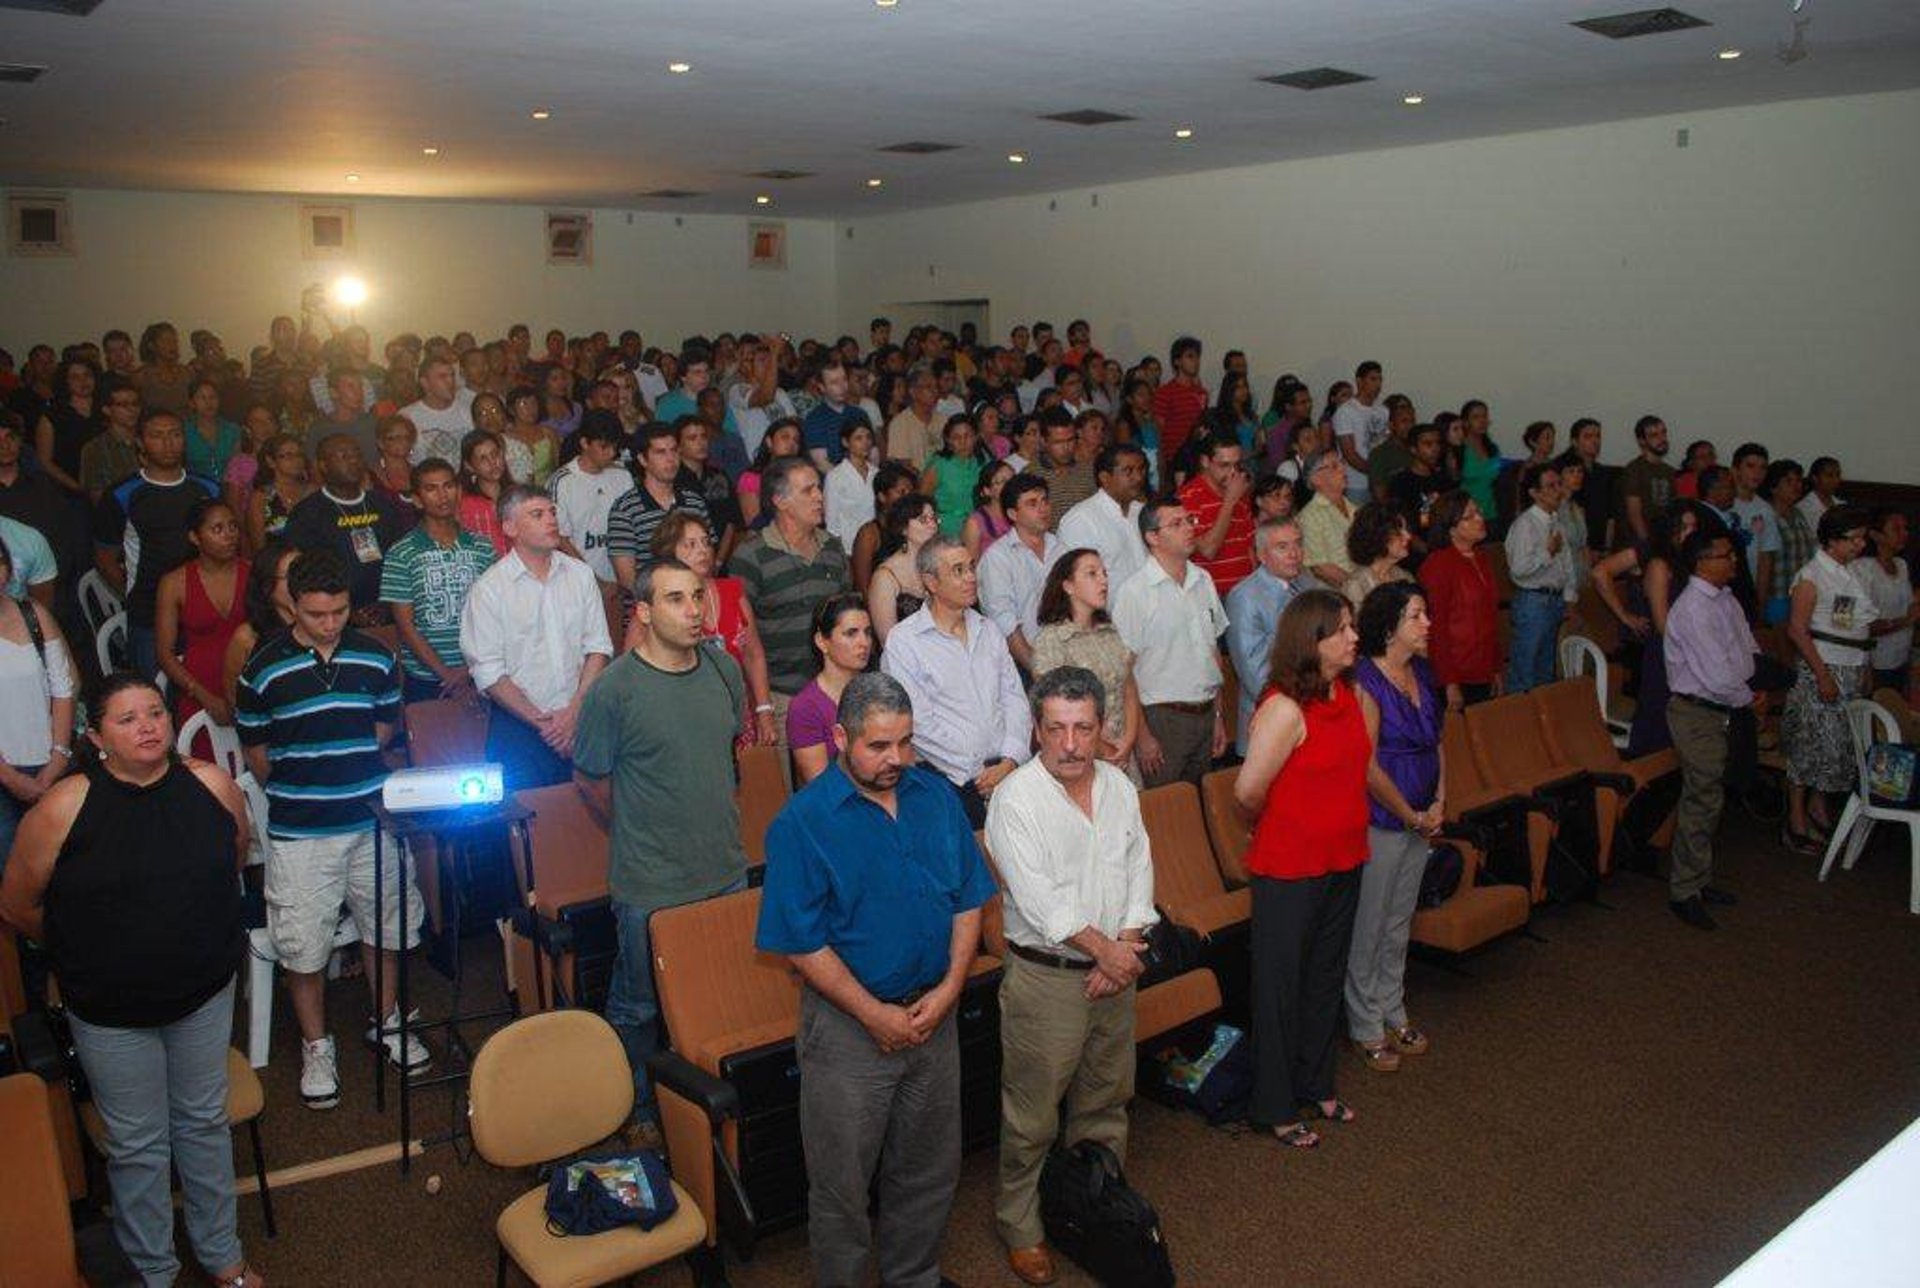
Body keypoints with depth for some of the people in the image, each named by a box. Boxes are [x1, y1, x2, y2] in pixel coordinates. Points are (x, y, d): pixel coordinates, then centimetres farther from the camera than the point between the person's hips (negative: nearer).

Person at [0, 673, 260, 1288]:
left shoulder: (213, 786, -11)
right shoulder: (64, 808, -19)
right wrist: (86, 951, 8)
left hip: (205, 994, 2)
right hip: (110, 1012, -2)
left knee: (204, 1124, 19)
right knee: (137, 1144, 13)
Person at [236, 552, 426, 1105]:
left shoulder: (375, 658, -1)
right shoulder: (265, 668, -7)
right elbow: (255, 749, 2)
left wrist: (348, 767, 4)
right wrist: (293, 792, 2)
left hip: (372, 820, 3)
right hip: (299, 832, -2)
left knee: (385, 927, 15)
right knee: (303, 945, 5)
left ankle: (386, 1023, 37)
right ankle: (316, 1048, 24)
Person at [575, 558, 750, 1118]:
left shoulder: (724, 668, -1)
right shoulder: (614, 688, -18)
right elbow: (589, 779, -7)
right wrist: (637, 835, 2)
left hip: (727, 871, 5)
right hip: (650, 885, -5)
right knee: (639, 1007, 13)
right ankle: (637, 1112, 36)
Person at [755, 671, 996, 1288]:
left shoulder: (937, 797, -1)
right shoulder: (803, 821, -16)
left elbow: (968, 899, 4)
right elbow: (803, 942, -16)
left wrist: (949, 988, -8)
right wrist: (877, 1016, -16)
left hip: (933, 1012, 5)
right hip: (849, 1025, -5)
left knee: (930, 1169, 21)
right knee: (842, 1183, 10)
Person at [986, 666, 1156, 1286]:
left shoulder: (1119, 787, 3)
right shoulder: (1015, 798, -17)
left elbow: (1139, 870, 5)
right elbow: (1038, 898, -21)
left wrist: (1127, 945, -9)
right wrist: (1103, 948, -17)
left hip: (1114, 972, 6)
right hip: (1045, 975, -6)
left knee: (1106, 1100, 21)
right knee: (1032, 1115, 4)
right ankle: (1020, 1224, 24)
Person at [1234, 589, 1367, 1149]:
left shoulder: (1348, 695, 2)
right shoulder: (1285, 707, -23)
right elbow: (1248, 790, -22)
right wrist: (1274, 827, -3)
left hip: (1342, 861, 8)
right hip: (1289, 869, -8)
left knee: (1327, 978, 21)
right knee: (1281, 985, 7)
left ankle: (1315, 1085, 39)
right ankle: (1275, 1107, 22)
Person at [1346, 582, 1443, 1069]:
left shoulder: (1421, 672, 5)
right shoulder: (1365, 682, -20)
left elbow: (1435, 741, 14)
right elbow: (1369, 767, -21)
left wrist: (1439, 802, 2)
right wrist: (1413, 817, -12)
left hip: (1420, 820, 8)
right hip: (1380, 822, -8)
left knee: (1399, 923, 20)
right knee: (1368, 928, 6)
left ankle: (1392, 1012, 35)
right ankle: (1366, 1028, 20)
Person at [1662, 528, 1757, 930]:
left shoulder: (1726, 599, 8)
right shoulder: (1692, 609, -22)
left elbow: (1747, 647, 19)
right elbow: (1717, 677, -24)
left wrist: (1757, 672, 0)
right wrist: (1749, 699, -9)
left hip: (1721, 709, 9)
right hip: (1696, 712, -9)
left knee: (1707, 798, 18)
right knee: (1701, 801, -4)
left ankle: (1698, 880, 31)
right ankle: (1684, 893, 8)